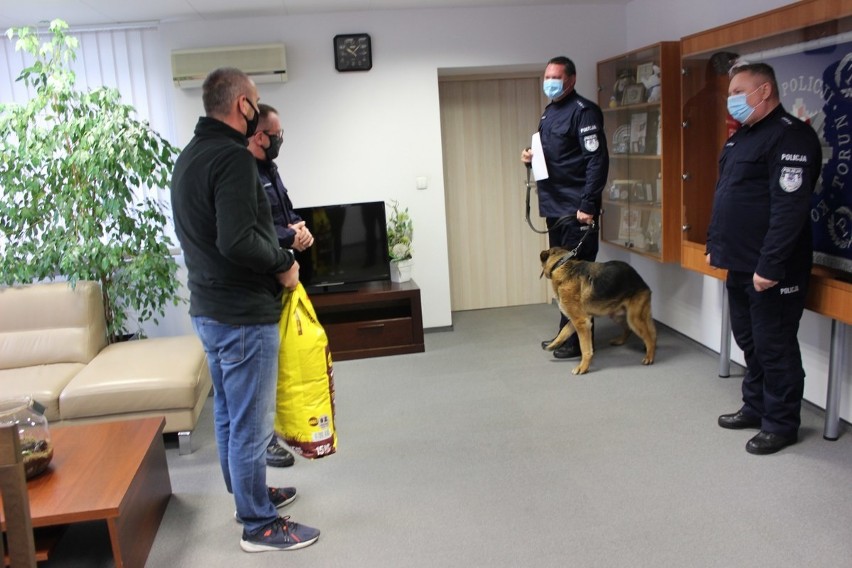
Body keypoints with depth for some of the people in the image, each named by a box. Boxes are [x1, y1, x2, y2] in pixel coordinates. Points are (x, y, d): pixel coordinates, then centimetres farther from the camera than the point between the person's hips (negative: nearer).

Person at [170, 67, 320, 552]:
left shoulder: (190, 156, 12)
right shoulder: (234, 157, -19)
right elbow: (238, 241, -29)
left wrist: (279, 243, 11)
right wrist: (283, 264, -13)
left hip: (208, 308, 10)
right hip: (244, 315, -10)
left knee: (229, 416, 21)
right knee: (251, 425, 2)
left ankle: (249, 494, 37)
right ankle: (260, 526, 16)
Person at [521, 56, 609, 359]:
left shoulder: (583, 111, -10)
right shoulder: (548, 113, 17)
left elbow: (598, 160, -17)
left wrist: (588, 204, -23)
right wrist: (531, 157, 6)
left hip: (576, 209, -9)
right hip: (554, 207, 9)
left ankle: (579, 340, 4)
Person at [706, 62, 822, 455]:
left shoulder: (791, 137, -15)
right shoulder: (741, 136, 15)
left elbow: (790, 209, -23)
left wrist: (769, 265, -25)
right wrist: (715, 245, 18)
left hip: (771, 270, -9)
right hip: (740, 264, 9)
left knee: (774, 347, 1)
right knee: (748, 341, 18)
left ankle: (781, 424, 15)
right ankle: (755, 407, 33)